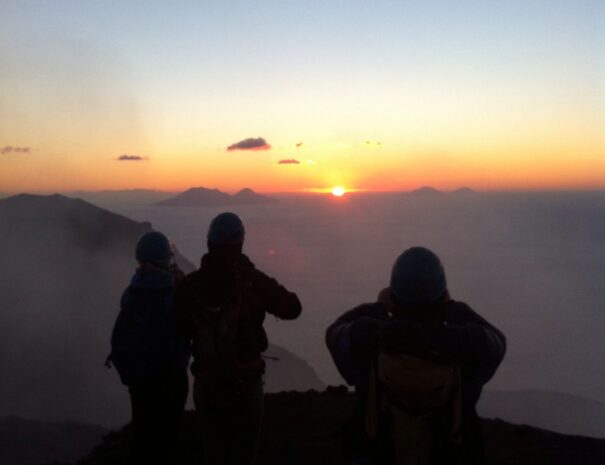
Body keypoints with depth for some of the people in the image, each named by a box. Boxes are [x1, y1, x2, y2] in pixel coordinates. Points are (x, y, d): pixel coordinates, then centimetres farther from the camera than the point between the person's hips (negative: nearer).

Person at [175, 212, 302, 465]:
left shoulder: (190, 285, -10)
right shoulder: (252, 282, -17)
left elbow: (184, 329, 2)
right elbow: (293, 308, -3)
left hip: (206, 384, 3)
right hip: (245, 384, -2)